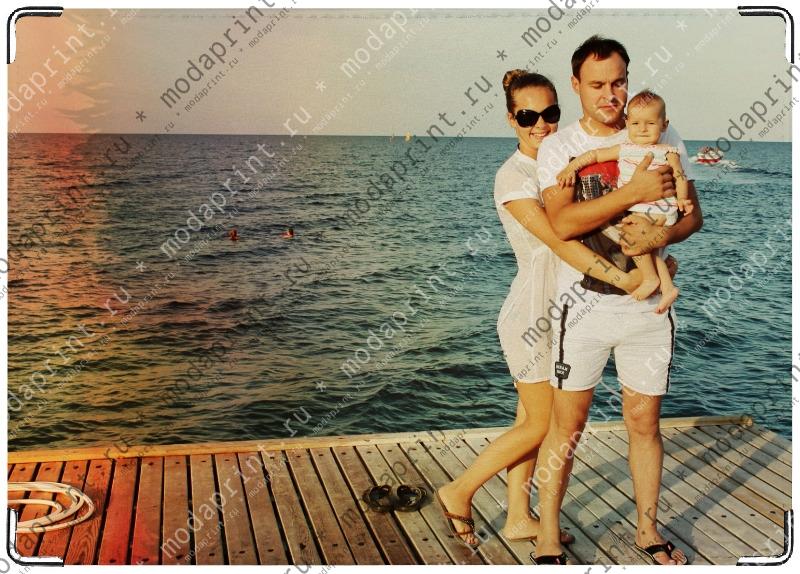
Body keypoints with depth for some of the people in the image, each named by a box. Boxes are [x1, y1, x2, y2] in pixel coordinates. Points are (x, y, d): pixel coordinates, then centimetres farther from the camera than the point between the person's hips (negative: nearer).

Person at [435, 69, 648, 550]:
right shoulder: (513, 177, -16)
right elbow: (558, 240, -26)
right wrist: (622, 278, -32)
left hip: (560, 311, 7)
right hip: (532, 315, -7)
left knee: (532, 420, 13)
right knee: (541, 423, 1)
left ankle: (520, 518, 25)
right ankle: (459, 493, 16)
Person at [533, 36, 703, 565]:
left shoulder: (661, 139, 5)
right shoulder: (557, 148, -3)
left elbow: (693, 214, 5)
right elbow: (562, 223, -18)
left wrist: (662, 235, -16)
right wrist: (635, 192, -23)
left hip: (649, 306, 3)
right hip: (585, 305, -2)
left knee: (645, 424, 13)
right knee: (567, 427, 3)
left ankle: (648, 530, 31)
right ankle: (548, 539, 18)